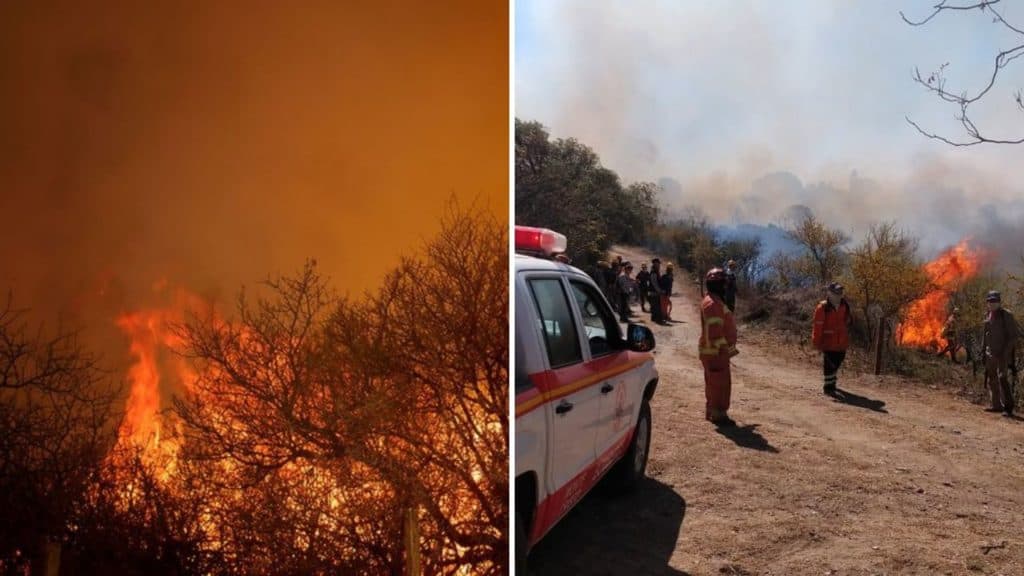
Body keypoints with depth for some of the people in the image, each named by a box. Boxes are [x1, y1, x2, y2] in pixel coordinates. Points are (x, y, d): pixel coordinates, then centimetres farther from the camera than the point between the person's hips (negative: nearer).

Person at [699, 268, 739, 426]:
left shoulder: (714, 301, 15)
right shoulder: (712, 303, -19)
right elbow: (714, 330, -25)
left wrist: (727, 348, 24)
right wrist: (722, 349, -24)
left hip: (715, 352, 11)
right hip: (716, 352, -11)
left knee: (714, 383, 17)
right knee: (720, 383, -7)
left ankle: (711, 412, 25)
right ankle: (719, 414, -2)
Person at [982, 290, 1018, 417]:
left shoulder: (1007, 315, -8)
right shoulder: (988, 315, 12)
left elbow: (1013, 335, -11)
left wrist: (1006, 351, -17)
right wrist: (983, 350, 15)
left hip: (1003, 353, -7)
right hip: (990, 353, 7)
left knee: (1002, 378, -15)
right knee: (992, 379, 11)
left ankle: (1008, 407, -11)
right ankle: (997, 405, 20)